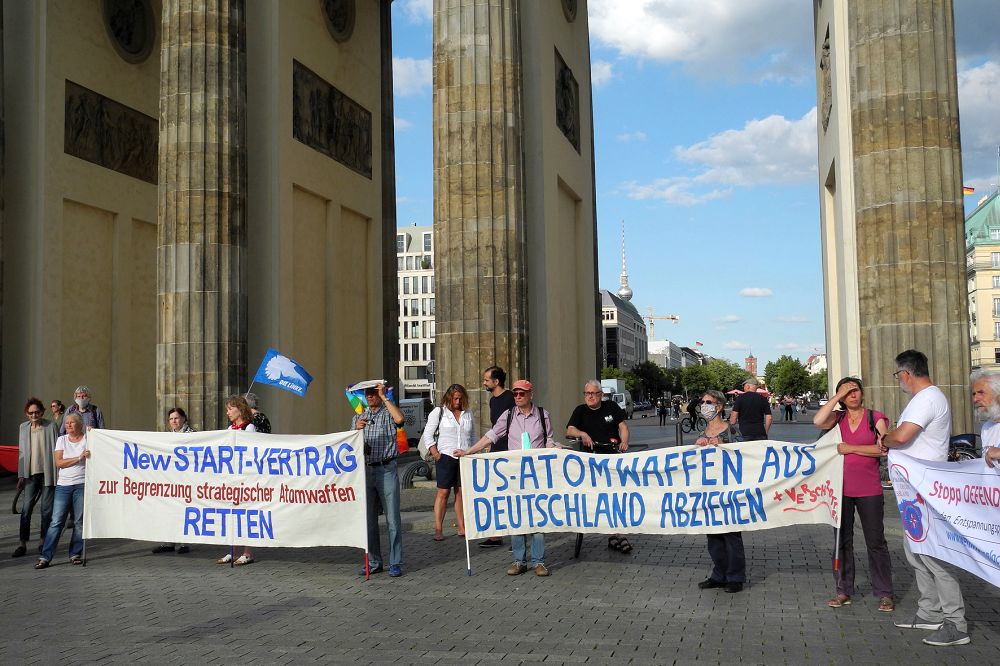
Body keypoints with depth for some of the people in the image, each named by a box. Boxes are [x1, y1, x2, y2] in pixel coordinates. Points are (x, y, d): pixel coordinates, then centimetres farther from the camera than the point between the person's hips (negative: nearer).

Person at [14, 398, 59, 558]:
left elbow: (56, 450, 0)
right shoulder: (23, 428, 8)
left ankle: (43, 541, 16)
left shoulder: (51, 426, -1)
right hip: (31, 473, 2)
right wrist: (21, 475, 6)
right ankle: (23, 543, -1)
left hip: (48, 472, -2)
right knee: (26, 508, -5)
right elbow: (21, 453, 11)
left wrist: (58, 472, -5)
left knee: (47, 508, 3)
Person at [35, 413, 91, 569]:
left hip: (82, 485, -1)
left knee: (79, 521, 1)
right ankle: (45, 557, 0)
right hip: (63, 485, 1)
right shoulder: (62, 440, 9)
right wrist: (79, 458, -12)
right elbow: (59, 463, -2)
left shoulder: (87, 439, 5)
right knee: (56, 521, -2)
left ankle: (75, 554, 12)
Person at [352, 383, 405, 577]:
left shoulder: (388, 414, 4)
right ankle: (373, 562, 15)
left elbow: (400, 419, -21)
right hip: (365, 471, 5)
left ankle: (395, 563, 0)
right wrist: (356, 430, -7)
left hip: (386, 470, -5)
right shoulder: (358, 418, 17)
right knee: (369, 519, 7)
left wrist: (384, 397, -12)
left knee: (393, 519, -4)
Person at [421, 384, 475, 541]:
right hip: (446, 457, -4)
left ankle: (462, 528, 10)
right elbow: (428, 434, 1)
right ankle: (438, 529, -2)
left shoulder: (468, 414, 14)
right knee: (443, 492, -4)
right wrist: (435, 454, -6)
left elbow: (473, 436, 22)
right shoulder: (439, 412, 2)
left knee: (461, 492, 5)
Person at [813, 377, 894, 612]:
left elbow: (884, 449, -12)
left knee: (876, 542, 2)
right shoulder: (838, 418, 6)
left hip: (869, 490, -3)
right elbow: (818, 421, -16)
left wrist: (850, 448, -12)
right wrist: (837, 396, -12)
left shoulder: (875, 417, 0)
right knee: (842, 541, 10)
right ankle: (844, 591, 20)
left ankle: (884, 593, 12)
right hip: (841, 488, 3)